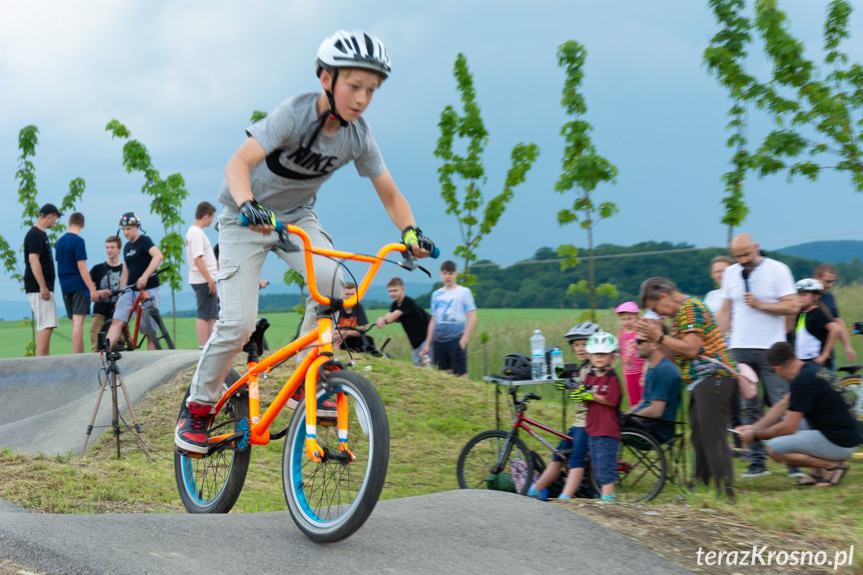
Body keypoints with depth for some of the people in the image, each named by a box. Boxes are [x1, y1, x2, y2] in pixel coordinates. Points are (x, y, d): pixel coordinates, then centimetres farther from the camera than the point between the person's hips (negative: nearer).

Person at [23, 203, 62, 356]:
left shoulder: (41, 234, 18)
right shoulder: (35, 234, -12)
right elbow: (33, 260, -21)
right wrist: (42, 286, -24)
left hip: (44, 288, 10)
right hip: (38, 288, -10)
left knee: (48, 325, 10)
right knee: (46, 325, -12)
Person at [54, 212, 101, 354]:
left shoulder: (59, 241, 15)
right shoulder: (78, 241, -10)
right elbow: (81, 267, -16)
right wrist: (92, 289, -16)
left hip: (65, 286, 7)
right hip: (78, 284, -7)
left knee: (76, 322, 13)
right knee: (78, 321, -11)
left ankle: (81, 355, 16)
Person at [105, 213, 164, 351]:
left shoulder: (144, 241, -7)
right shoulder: (127, 246, 16)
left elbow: (158, 256, -27)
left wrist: (144, 276, -36)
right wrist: (120, 295, 18)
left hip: (148, 290, -7)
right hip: (130, 290, 7)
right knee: (117, 321, -11)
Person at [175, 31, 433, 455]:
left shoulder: (358, 135, -13)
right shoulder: (295, 115, -28)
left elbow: (390, 194, -7)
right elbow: (238, 164, -40)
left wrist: (410, 230, -28)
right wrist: (248, 205, -60)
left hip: (297, 216, 4)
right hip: (247, 218, -4)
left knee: (333, 282, -25)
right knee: (238, 322, -14)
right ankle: (197, 407, 9)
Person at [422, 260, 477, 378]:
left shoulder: (464, 292, 2)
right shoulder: (436, 294, 14)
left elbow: (472, 316, -3)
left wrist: (464, 338, -11)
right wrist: (427, 344, 15)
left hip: (456, 340, -4)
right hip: (439, 341, 4)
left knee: (460, 374, -7)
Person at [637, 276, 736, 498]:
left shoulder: (690, 307, -8)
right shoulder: (680, 313, 23)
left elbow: (691, 349, -18)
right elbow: (678, 356, 20)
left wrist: (659, 336, -11)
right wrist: (655, 336, 9)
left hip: (713, 378, -11)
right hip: (701, 383, 11)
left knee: (712, 438, -13)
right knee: (700, 439, 11)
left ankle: (726, 494, -14)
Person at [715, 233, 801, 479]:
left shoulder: (777, 270, -2)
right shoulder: (730, 273, 11)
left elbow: (793, 306, -7)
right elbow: (725, 311, 16)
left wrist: (760, 304, -15)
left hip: (771, 349, -4)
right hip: (740, 350, 4)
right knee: (749, 408, 4)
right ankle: (757, 461, 9)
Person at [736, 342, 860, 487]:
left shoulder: (802, 381, -19)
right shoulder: (810, 368, 9)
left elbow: (789, 428, -15)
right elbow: (782, 406, 19)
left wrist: (756, 435, -1)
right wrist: (754, 427, 16)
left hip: (839, 444, -10)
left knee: (774, 448, -13)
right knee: (783, 420, 19)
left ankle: (833, 465, -6)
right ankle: (817, 472, 13)